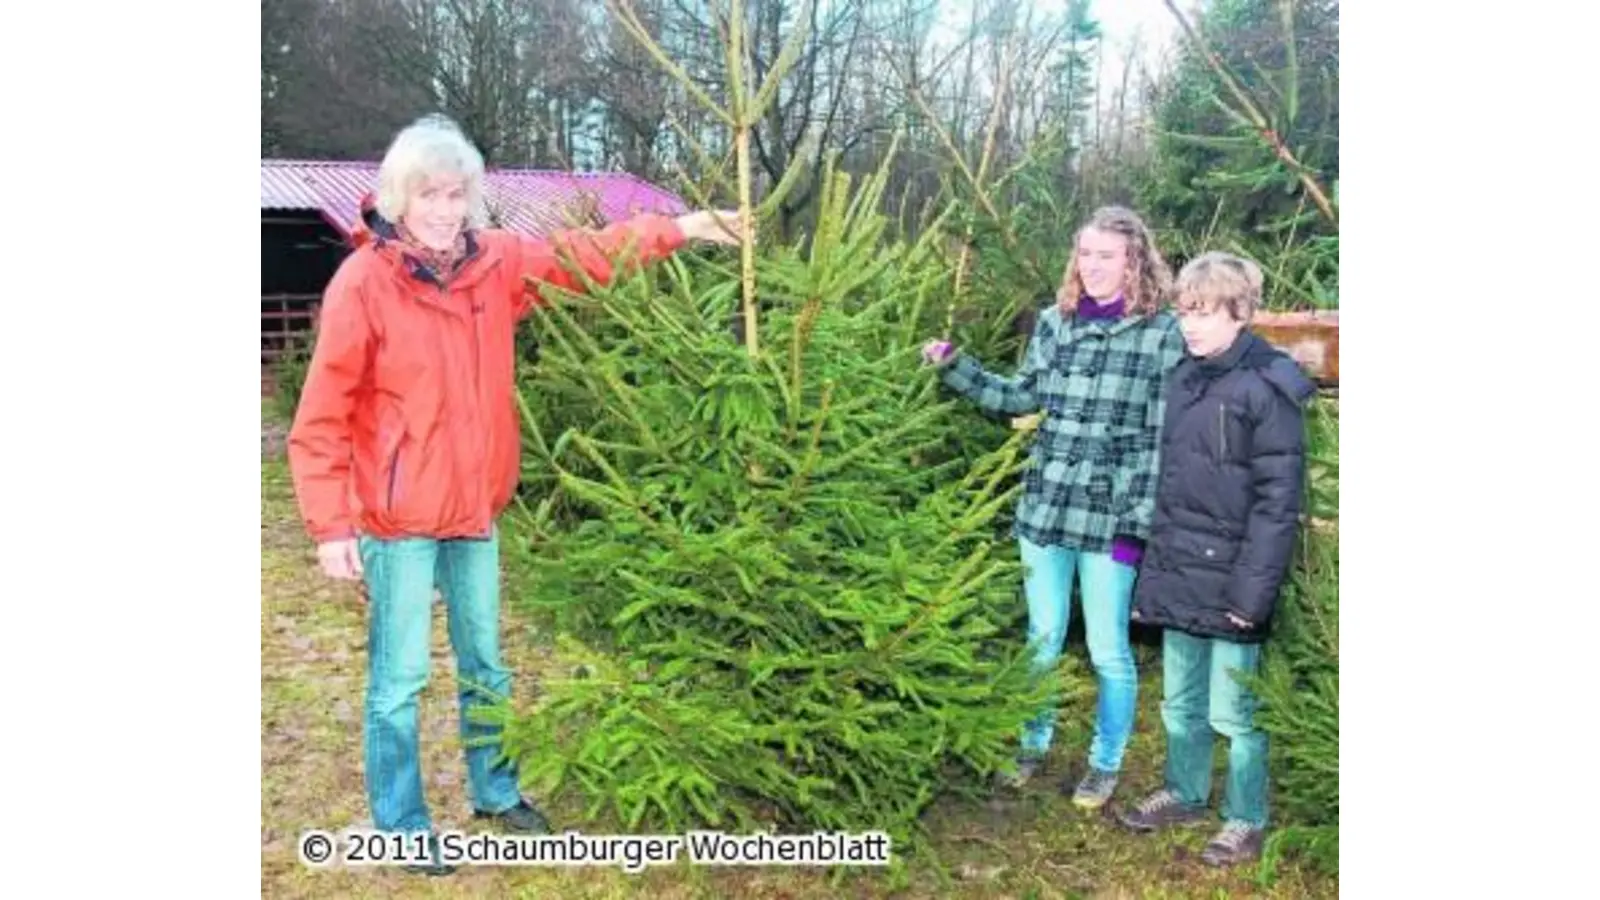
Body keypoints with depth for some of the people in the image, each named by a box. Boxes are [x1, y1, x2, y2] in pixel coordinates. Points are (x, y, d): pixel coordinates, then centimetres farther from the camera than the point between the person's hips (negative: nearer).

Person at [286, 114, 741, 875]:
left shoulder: (495, 262, 0)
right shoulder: (362, 282, -15)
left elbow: (582, 256, 10)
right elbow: (322, 418, -13)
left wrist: (679, 229, 1)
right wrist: (331, 525, -15)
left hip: (476, 504, 6)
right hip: (399, 516, -6)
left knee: (486, 665, 20)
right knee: (400, 678, 6)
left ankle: (495, 793, 39)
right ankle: (400, 826, 24)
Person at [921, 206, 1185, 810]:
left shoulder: (1163, 333, -8)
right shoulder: (1054, 322, 6)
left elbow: (1161, 438, -9)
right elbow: (1022, 397, 15)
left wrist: (1136, 524, -12)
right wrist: (955, 367, 5)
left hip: (1109, 515, -4)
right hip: (1045, 505, 4)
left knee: (1107, 649, 9)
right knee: (1043, 638, 17)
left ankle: (1106, 763, 30)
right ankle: (1034, 744, 37)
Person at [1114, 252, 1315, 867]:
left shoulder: (1270, 387, -13)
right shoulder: (1185, 378, 9)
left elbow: (1278, 501, -15)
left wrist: (1253, 590, -18)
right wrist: (1156, 567, 13)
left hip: (1230, 581, -7)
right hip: (1180, 577, 7)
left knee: (1232, 711, 4)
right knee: (1181, 702, 19)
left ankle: (1247, 820, 23)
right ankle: (1184, 793, 38)